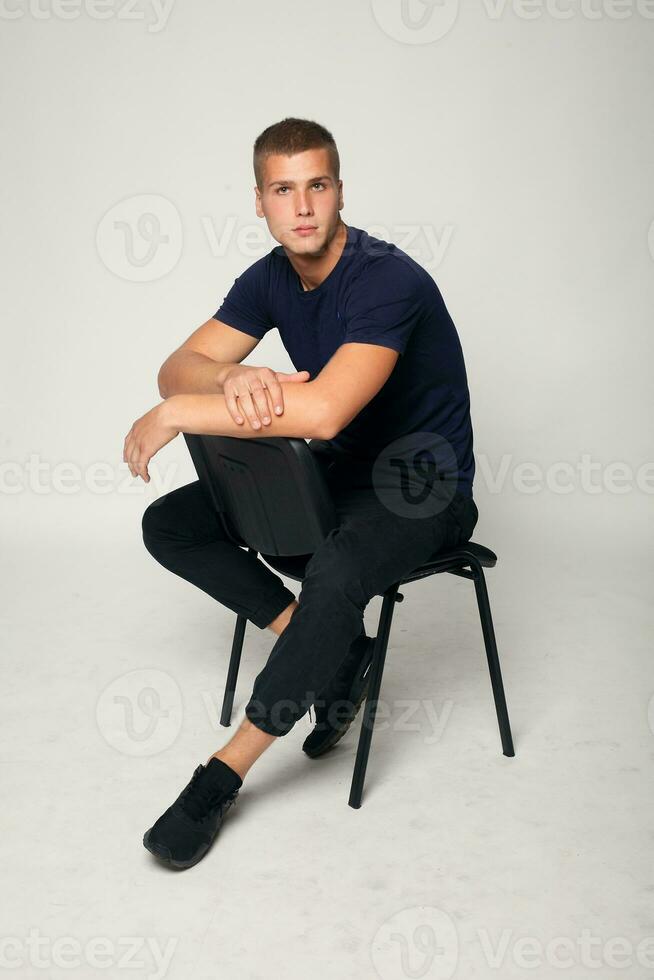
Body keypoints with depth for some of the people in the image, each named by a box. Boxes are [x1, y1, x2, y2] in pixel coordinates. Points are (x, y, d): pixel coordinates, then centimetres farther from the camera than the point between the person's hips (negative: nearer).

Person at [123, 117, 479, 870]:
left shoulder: (389, 280, -24)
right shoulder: (270, 279, 0)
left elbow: (324, 410, -38)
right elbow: (178, 368, -7)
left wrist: (175, 414, -31)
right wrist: (234, 379, -32)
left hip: (422, 486, -7)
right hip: (335, 469, 8)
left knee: (336, 573, -38)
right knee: (168, 525, -4)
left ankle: (222, 776, -21)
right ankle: (330, 648, -3)